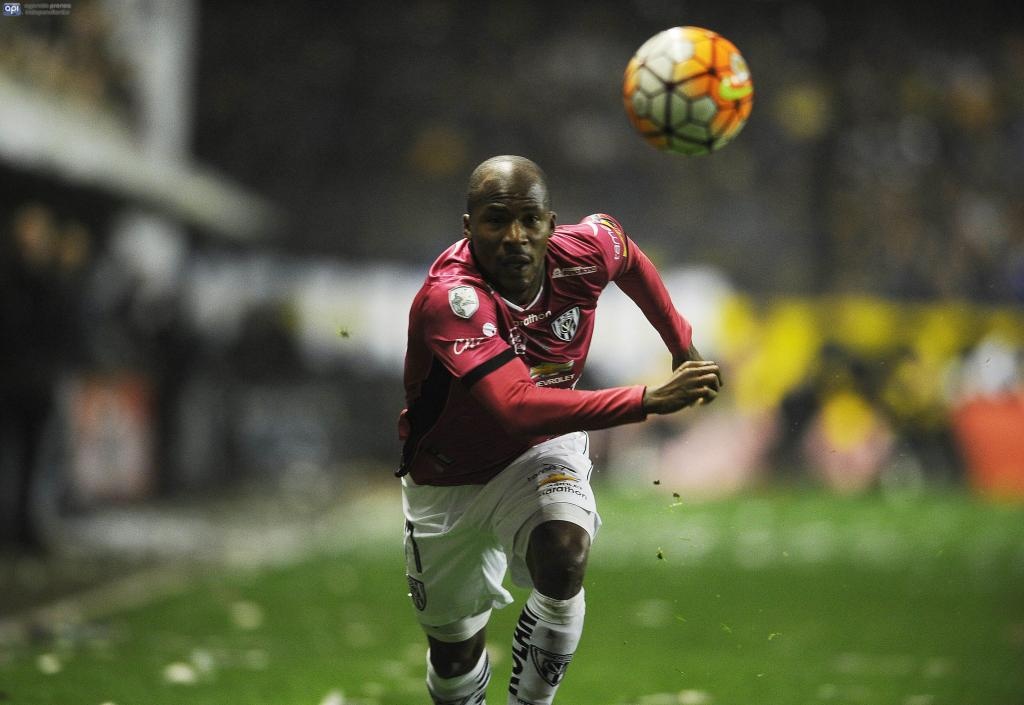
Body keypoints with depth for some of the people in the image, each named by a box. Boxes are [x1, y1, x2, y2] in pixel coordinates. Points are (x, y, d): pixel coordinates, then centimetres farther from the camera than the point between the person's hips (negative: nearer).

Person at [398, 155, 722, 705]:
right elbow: (515, 407, -47)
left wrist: (682, 346, 16)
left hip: (541, 453, 2)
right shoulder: (450, 295, -35)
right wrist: (652, 400, -48)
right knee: (454, 652, 11)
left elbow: (629, 258, 7)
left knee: (562, 560, -30)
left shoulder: (583, 253, -20)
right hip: (448, 482, -2)